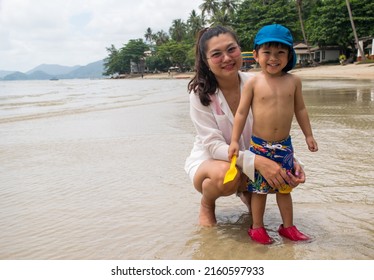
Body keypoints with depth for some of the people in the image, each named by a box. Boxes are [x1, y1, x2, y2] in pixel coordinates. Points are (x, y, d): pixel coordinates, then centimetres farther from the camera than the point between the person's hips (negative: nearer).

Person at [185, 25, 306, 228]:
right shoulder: (200, 94, -19)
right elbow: (214, 146, -26)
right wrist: (256, 161, -41)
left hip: (248, 161, 4)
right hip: (208, 161, -3)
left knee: (281, 173, -24)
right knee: (226, 173, -38)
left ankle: (247, 191, 10)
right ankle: (206, 204, -1)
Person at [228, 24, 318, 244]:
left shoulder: (293, 81, 0)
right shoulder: (253, 83, -8)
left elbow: (300, 109, 10)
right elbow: (242, 112, -5)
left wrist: (308, 135, 12)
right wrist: (235, 140, -7)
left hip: (284, 145, 3)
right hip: (259, 145, -2)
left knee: (284, 188, 14)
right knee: (260, 188, 7)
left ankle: (288, 226, 28)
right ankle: (257, 227, 22)